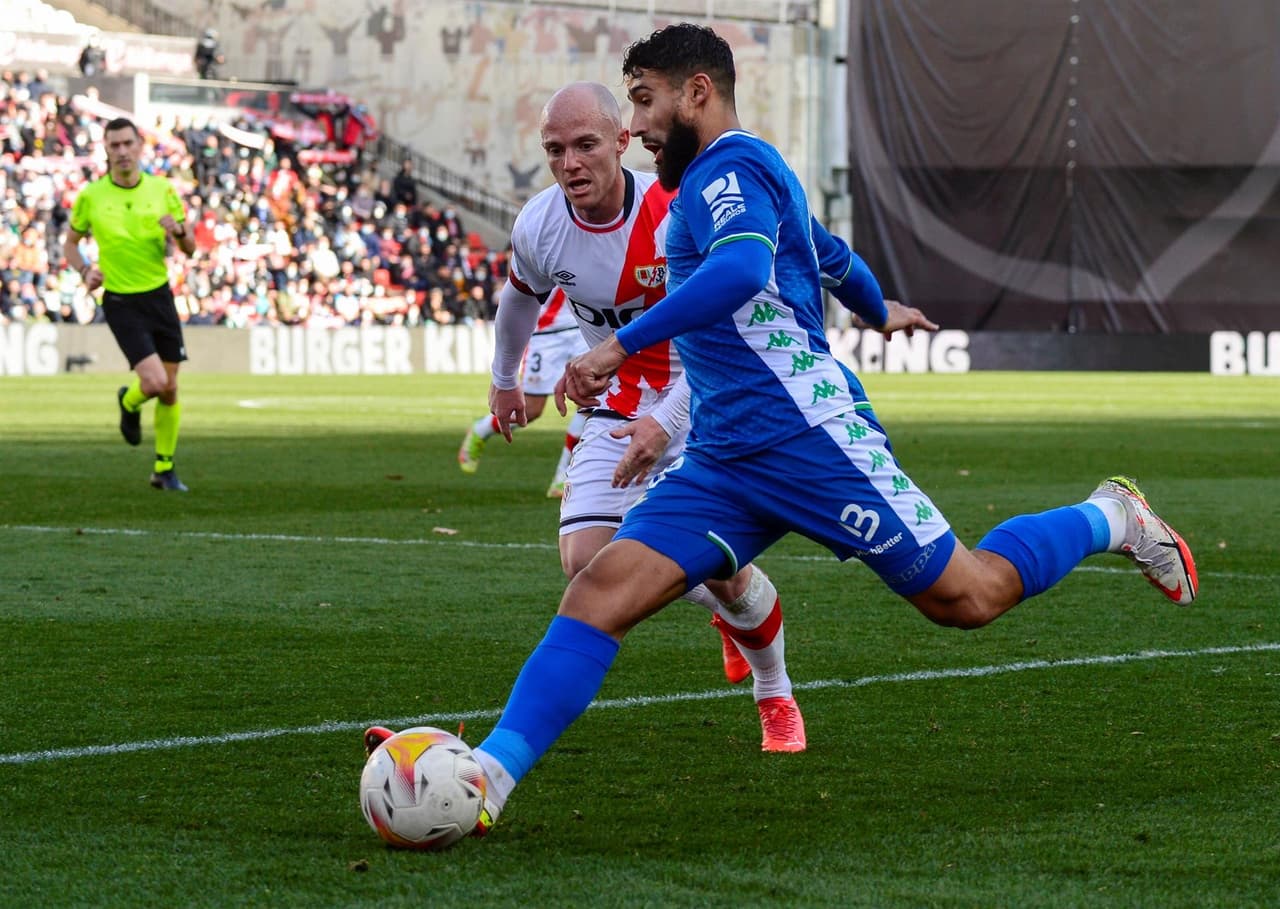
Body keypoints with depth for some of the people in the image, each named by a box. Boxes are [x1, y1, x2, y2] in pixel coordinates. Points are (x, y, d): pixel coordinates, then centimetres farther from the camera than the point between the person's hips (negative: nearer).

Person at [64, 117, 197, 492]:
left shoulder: (162, 190, -1)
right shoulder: (90, 197, -5)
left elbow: (190, 248, 5)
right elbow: (71, 242, 10)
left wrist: (179, 230, -18)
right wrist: (85, 271, -9)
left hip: (159, 295, 3)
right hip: (121, 302, -3)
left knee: (170, 388, 4)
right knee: (154, 381, -18)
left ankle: (164, 470, 20)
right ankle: (129, 402, 20)